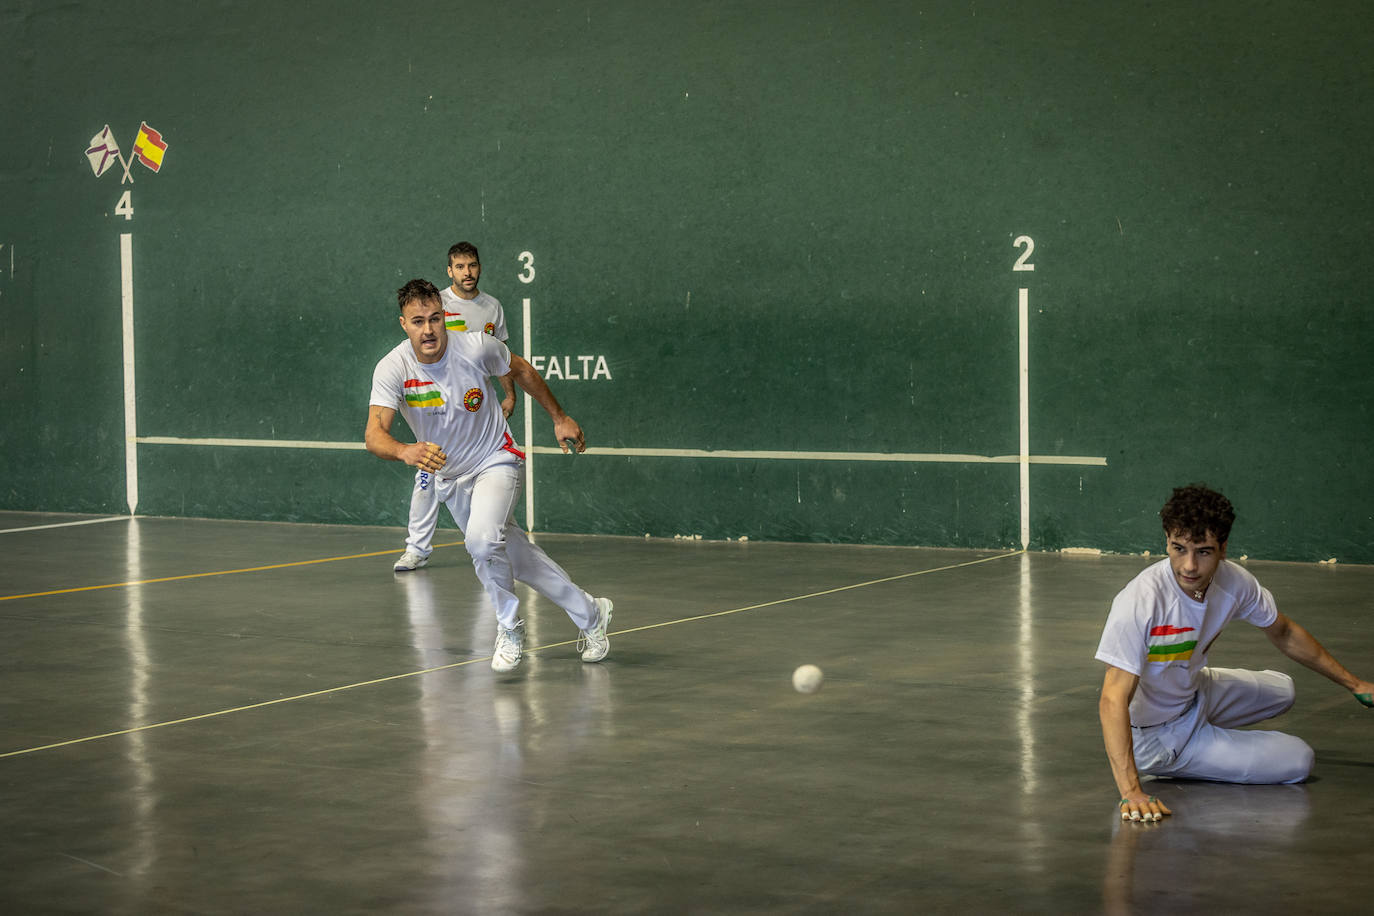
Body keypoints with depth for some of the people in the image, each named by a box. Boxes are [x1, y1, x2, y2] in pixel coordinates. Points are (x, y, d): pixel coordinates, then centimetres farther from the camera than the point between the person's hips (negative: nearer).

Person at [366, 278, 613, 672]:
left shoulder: (476, 347, -21)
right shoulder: (392, 369, -20)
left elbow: (521, 370, 1)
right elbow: (374, 434, -32)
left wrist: (559, 418, 7)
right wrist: (406, 451, -54)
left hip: (496, 462, -3)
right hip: (448, 475, 3)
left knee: (481, 540, -29)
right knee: (514, 555, 12)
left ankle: (510, 627, -5)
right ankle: (590, 614, 32)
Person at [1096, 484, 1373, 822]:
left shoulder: (1233, 582, -14)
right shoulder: (1141, 600, -35)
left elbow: (1283, 634, 6)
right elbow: (1113, 699, -38)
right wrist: (1131, 791, -48)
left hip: (1195, 694, 8)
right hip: (1157, 737, -7)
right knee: (1298, 760, -9)